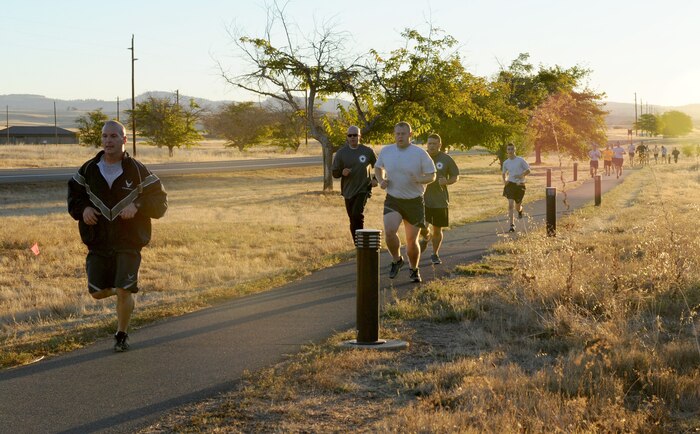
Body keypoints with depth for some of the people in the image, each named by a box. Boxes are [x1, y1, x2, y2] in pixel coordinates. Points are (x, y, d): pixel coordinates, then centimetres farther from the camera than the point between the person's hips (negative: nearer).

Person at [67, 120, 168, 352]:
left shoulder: (137, 171, -4)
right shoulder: (88, 170, 2)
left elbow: (160, 200, -1)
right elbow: (73, 195, 14)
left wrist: (137, 205, -19)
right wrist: (83, 209, -7)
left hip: (129, 240, -3)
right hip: (98, 242, 3)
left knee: (124, 292, -8)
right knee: (97, 292, 2)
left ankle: (121, 336, 14)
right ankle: (126, 284, 36)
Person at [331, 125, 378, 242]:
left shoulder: (367, 151, 0)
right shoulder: (341, 153, 2)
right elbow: (334, 173, 5)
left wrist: (375, 179, 0)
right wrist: (342, 172, -17)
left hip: (363, 189, -3)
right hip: (348, 191, 3)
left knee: (357, 214, -23)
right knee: (353, 219, 6)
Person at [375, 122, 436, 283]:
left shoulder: (420, 153, -7)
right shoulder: (386, 151, 1)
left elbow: (432, 176, -3)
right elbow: (378, 167, 19)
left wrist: (420, 180, -24)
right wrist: (381, 180, -2)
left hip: (414, 201, -1)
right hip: (393, 200, 1)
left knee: (412, 241, 6)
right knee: (389, 231, -23)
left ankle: (414, 269, 32)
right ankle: (397, 260, 4)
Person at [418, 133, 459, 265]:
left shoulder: (446, 159, -1)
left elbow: (456, 176, 5)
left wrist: (446, 181, -14)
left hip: (440, 200, 0)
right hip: (423, 199, 0)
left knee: (437, 230, 8)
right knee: (422, 227, -14)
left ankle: (435, 254, 28)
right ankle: (427, 238, 22)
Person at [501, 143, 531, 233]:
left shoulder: (520, 160, -5)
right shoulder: (506, 163, 5)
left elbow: (528, 170, -1)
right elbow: (504, 173, 21)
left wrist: (522, 175, -20)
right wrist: (504, 180, 1)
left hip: (520, 185, -1)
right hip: (510, 184, 1)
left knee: (517, 206, 9)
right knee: (510, 205, -13)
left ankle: (520, 210, 50)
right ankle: (512, 225, -13)